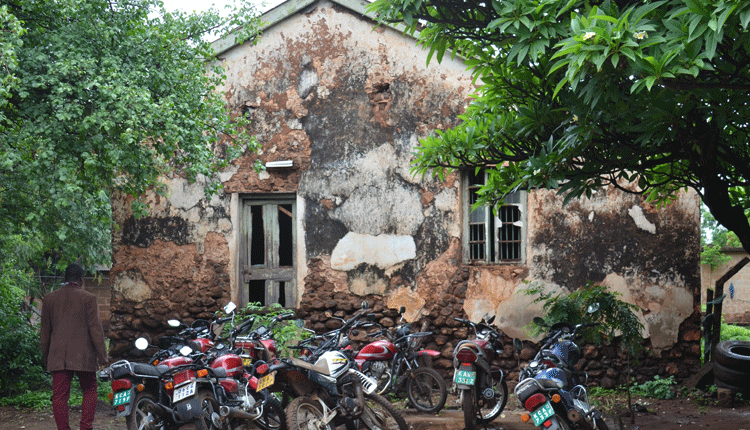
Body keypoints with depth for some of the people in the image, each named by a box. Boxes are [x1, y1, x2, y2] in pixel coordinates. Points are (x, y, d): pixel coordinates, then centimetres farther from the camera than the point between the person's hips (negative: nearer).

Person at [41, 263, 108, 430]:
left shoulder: (49, 298, 7)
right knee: (89, 391, 10)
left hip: (58, 356, 3)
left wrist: (45, 356, 21)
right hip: (83, 355, -3)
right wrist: (102, 355, 0)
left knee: (60, 395, 4)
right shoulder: (88, 298, -5)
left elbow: (45, 330, 13)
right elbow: (95, 328, -6)